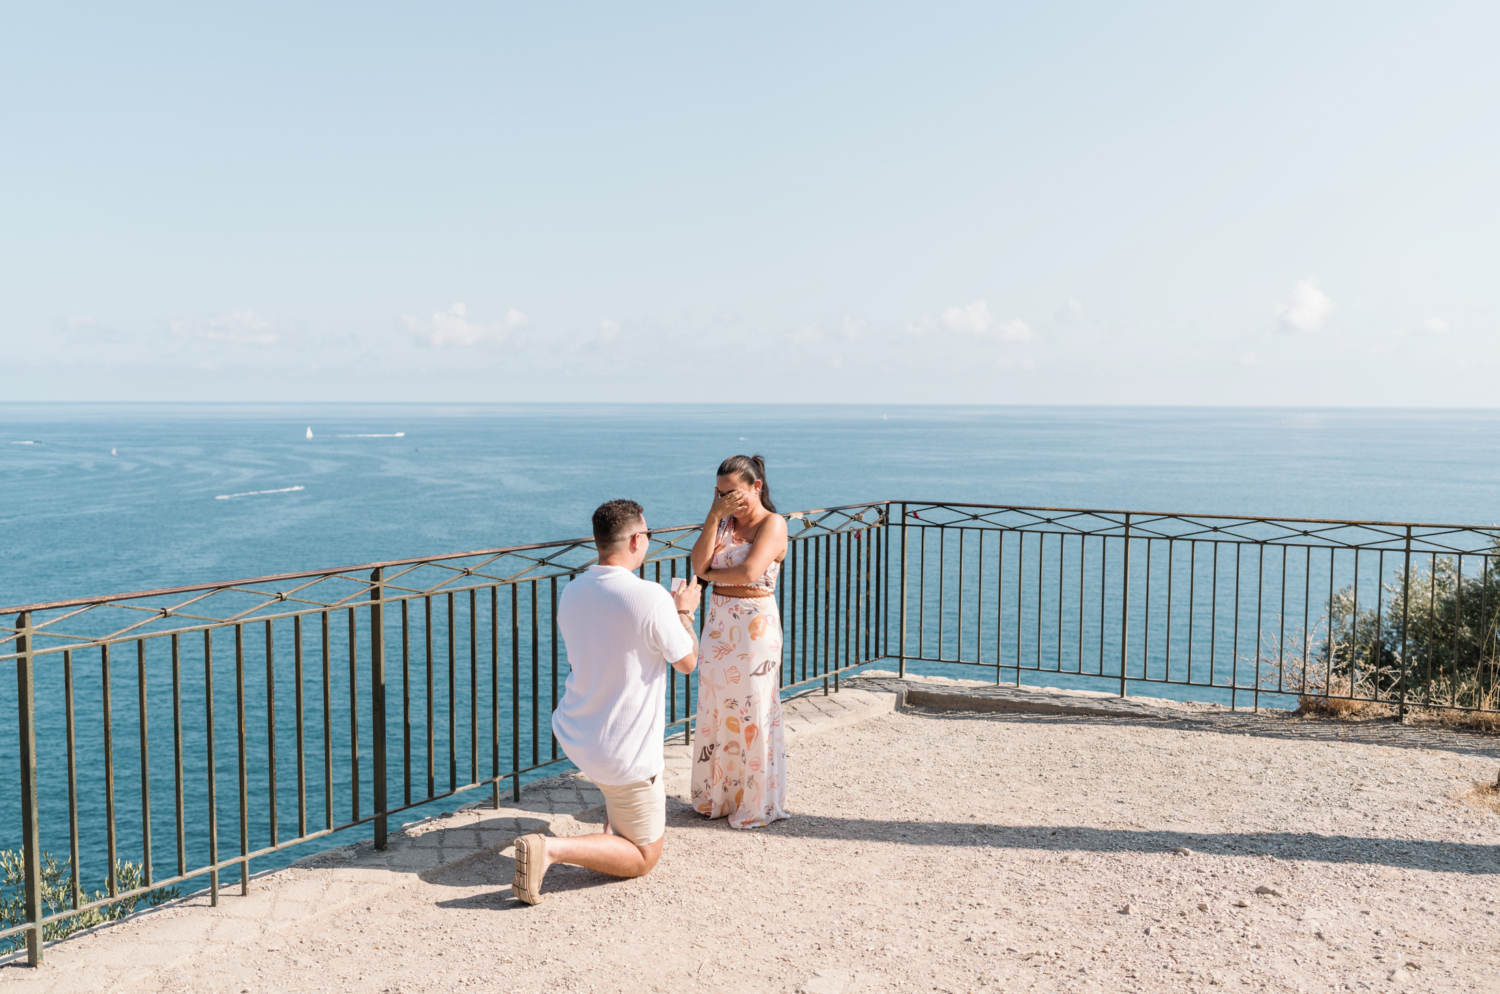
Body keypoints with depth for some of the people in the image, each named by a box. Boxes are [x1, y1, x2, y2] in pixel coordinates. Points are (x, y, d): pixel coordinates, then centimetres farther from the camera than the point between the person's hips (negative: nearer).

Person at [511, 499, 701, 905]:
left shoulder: (571, 592, -2)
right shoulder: (650, 597, -23)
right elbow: (687, 661, -9)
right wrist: (684, 612, 9)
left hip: (573, 734, 8)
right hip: (623, 754, -8)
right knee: (643, 858, 9)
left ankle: (613, 830, 29)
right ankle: (551, 849, -12)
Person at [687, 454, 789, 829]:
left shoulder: (773, 524, -9)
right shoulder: (724, 521, 10)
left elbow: (749, 572, -22)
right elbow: (699, 563, -4)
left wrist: (711, 573, -5)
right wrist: (713, 516, -9)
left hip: (755, 626, -6)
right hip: (718, 625, 6)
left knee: (752, 714, 1)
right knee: (715, 712, 11)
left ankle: (755, 804, 15)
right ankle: (716, 796, 26)